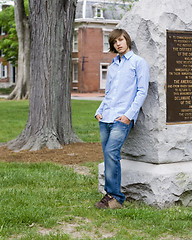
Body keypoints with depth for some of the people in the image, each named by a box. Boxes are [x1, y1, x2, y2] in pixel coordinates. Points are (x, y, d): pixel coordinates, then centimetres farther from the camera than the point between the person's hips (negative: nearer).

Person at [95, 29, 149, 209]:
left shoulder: (138, 62, 3)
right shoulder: (112, 66, 23)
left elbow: (142, 91, -4)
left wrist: (129, 114, -14)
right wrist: (99, 111, 9)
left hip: (122, 118, -7)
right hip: (106, 119, 7)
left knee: (111, 152, -19)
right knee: (109, 155, 4)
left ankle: (114, 196, -14)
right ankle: (112, 195, 11)